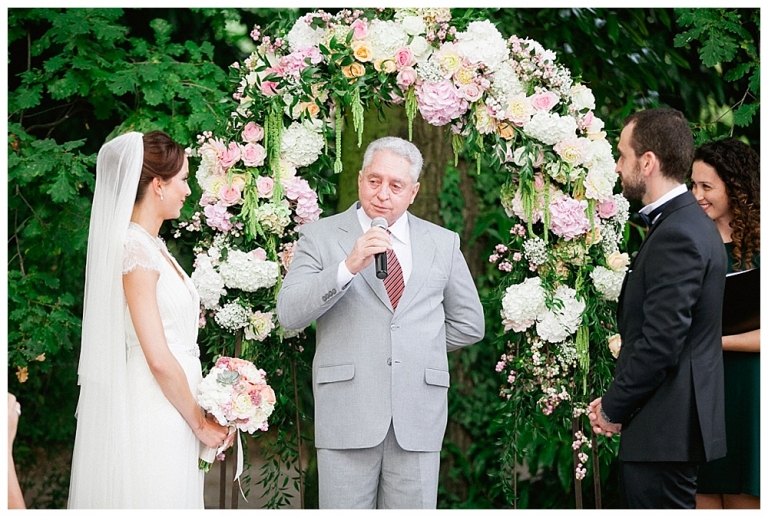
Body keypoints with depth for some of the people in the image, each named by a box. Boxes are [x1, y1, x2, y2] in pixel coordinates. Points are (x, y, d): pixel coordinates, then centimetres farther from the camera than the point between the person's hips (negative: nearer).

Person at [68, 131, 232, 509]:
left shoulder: (151, 246, 12)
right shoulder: (136, 250, -16)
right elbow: (158, 359, -19)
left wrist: (196, 416, 12)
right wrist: (200, 423, -10)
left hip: (166, 415, 9)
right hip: (151, 418, -9)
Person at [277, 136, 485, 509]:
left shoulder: (443, 243, 14)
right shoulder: (320, 237, 6)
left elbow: (469, 325, 21)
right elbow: (289, 314, -7)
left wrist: (416, 347, 11)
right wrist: (348, 266, -18)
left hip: (418, 418, 2)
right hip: (347, 413, -2)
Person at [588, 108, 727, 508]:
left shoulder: (677, 236, -18)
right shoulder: (688, 224, 15)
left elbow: (660, 343, -22)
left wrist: (613, 407, -10)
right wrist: (617, 402, 12)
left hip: (664, 430, -10)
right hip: (668, 427, 10)